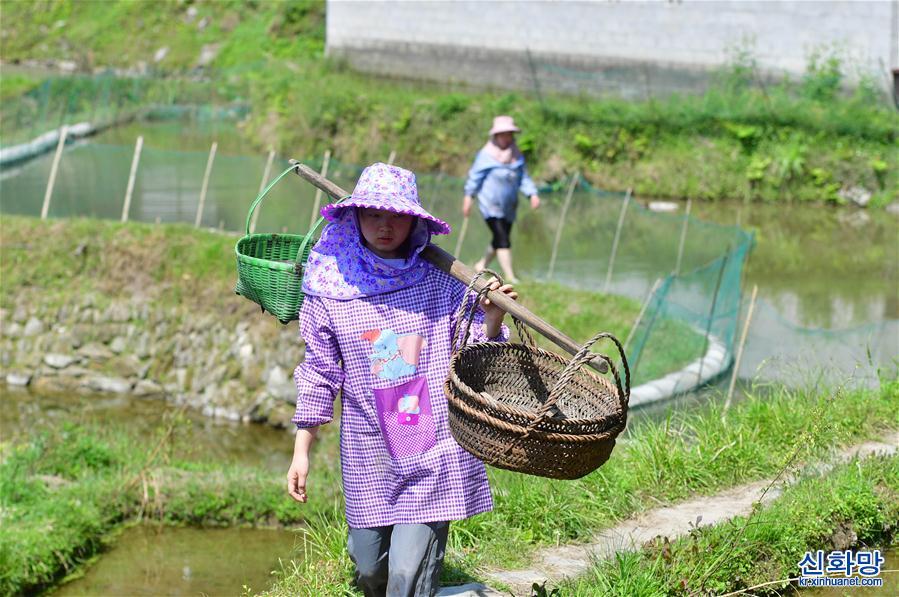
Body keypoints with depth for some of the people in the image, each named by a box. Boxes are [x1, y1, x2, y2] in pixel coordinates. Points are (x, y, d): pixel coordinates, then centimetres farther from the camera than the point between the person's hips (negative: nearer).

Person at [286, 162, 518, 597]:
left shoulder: (441, 282, -3)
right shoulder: (331, 288, 0)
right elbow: (319, 374, 7)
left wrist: (491, 319, -15)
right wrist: (301, 451, 6)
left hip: (435, 453, -2)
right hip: (368, 458, 2)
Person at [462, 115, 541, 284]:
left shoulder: (517, 156, 8)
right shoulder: (486, 155, -9)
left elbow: (524, 178, 7)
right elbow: (475, 176, -2)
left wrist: (533, 194, -7)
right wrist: (468, 196, -2)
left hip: (508, 206, 6)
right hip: (490, 205, -6)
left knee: (500, 241, 14)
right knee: (502, 239, -16)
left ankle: (481, 265, 37)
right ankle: (510, 277, -18)